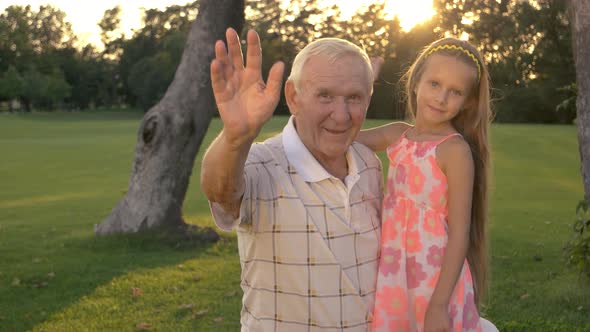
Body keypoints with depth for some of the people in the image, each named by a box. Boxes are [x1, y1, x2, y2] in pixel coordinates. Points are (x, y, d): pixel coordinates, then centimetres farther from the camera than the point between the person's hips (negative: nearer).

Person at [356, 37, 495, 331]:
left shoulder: (455, 150, -14)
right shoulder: (397, 135, 4)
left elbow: (459, 234, -16)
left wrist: (439, 304, -19)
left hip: (436, 280, -5)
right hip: (393, 277, 6)